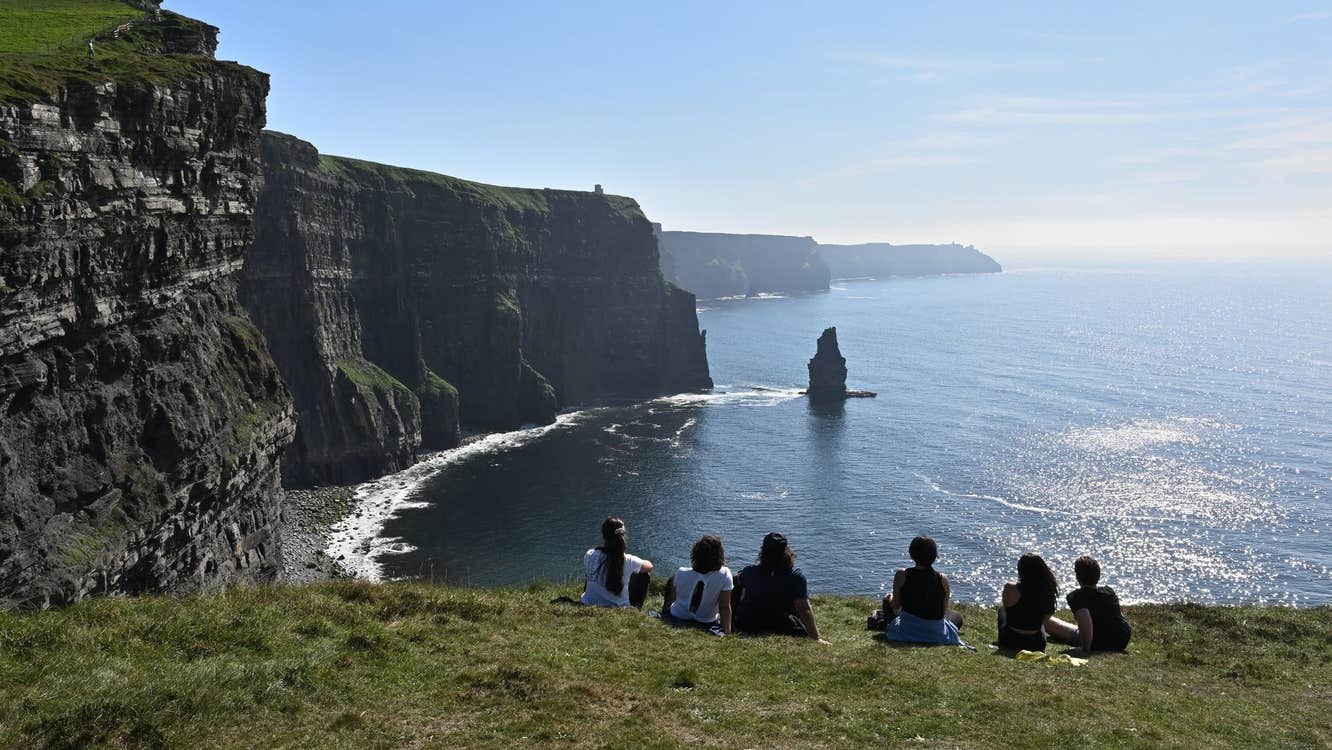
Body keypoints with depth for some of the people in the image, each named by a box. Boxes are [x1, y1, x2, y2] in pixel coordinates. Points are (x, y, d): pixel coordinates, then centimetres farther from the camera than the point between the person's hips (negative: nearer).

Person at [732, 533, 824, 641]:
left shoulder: (750, 572, -13)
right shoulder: (796, 577, -20)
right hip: (780, 630, -1)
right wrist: (816, 638, -24)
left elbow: (738, 583, 11)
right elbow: (805, 609, -25)